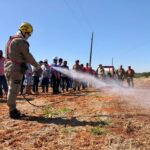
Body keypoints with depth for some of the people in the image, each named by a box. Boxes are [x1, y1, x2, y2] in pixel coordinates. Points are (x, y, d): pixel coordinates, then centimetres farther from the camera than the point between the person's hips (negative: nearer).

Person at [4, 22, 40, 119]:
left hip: (9, 67, 10)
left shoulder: (11, 40, 20)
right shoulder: (21, 41, -10)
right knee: (14, 90, -6)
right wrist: (37, 65, 0)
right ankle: (12, 111, 0)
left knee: (12, 90, 12)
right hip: (16, 68, -10)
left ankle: (13, 110, 19)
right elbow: (28, 56, -11)